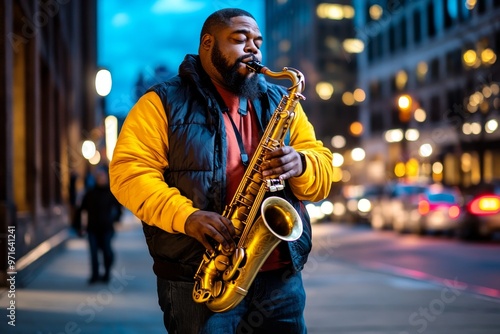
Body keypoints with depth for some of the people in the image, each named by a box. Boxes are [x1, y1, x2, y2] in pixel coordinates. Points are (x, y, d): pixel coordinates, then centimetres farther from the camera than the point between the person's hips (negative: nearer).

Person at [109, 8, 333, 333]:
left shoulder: (280, 102, 16)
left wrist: (299, 164, -12)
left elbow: (323, 172, 12)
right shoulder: (164, 102, 2)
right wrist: (186, 216, -22)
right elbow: (129, 172, -8)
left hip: (282, 277, 4)